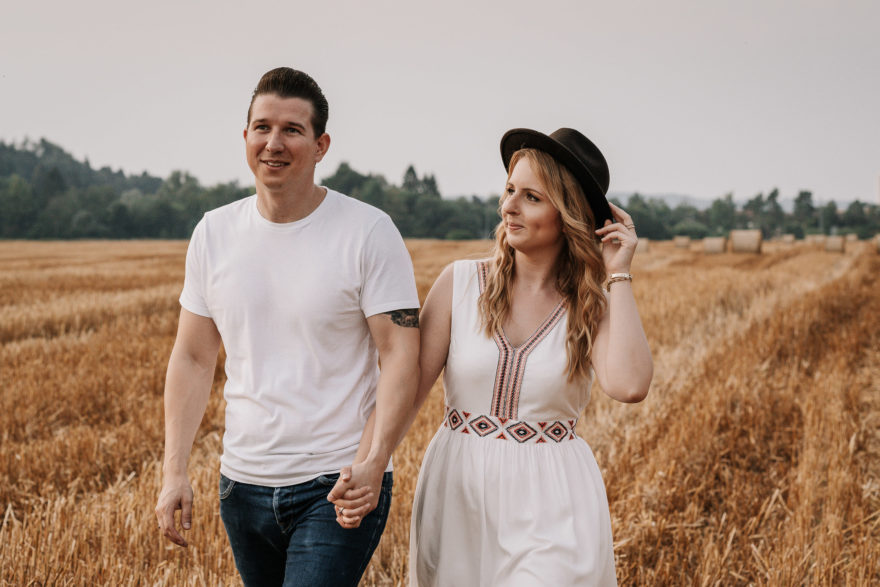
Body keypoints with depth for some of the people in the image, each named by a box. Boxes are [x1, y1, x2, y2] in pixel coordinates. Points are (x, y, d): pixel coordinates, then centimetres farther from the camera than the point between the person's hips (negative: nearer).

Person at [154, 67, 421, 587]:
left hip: (339, 488, -4)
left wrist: (372, 463, -25)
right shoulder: (215, 232, 4)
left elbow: (401, 354, -12)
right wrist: (174, 471, 0)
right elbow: (193, 358, 8)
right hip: (243, 483, 5)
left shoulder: (369, 232, -9)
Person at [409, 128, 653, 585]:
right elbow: (409, 386, -6)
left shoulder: (593, 307, -2)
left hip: (551, 503, -1)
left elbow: (629, 385, -23)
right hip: (457, 494, 2)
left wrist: (617, 275, -14)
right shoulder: (461, 283, -2)